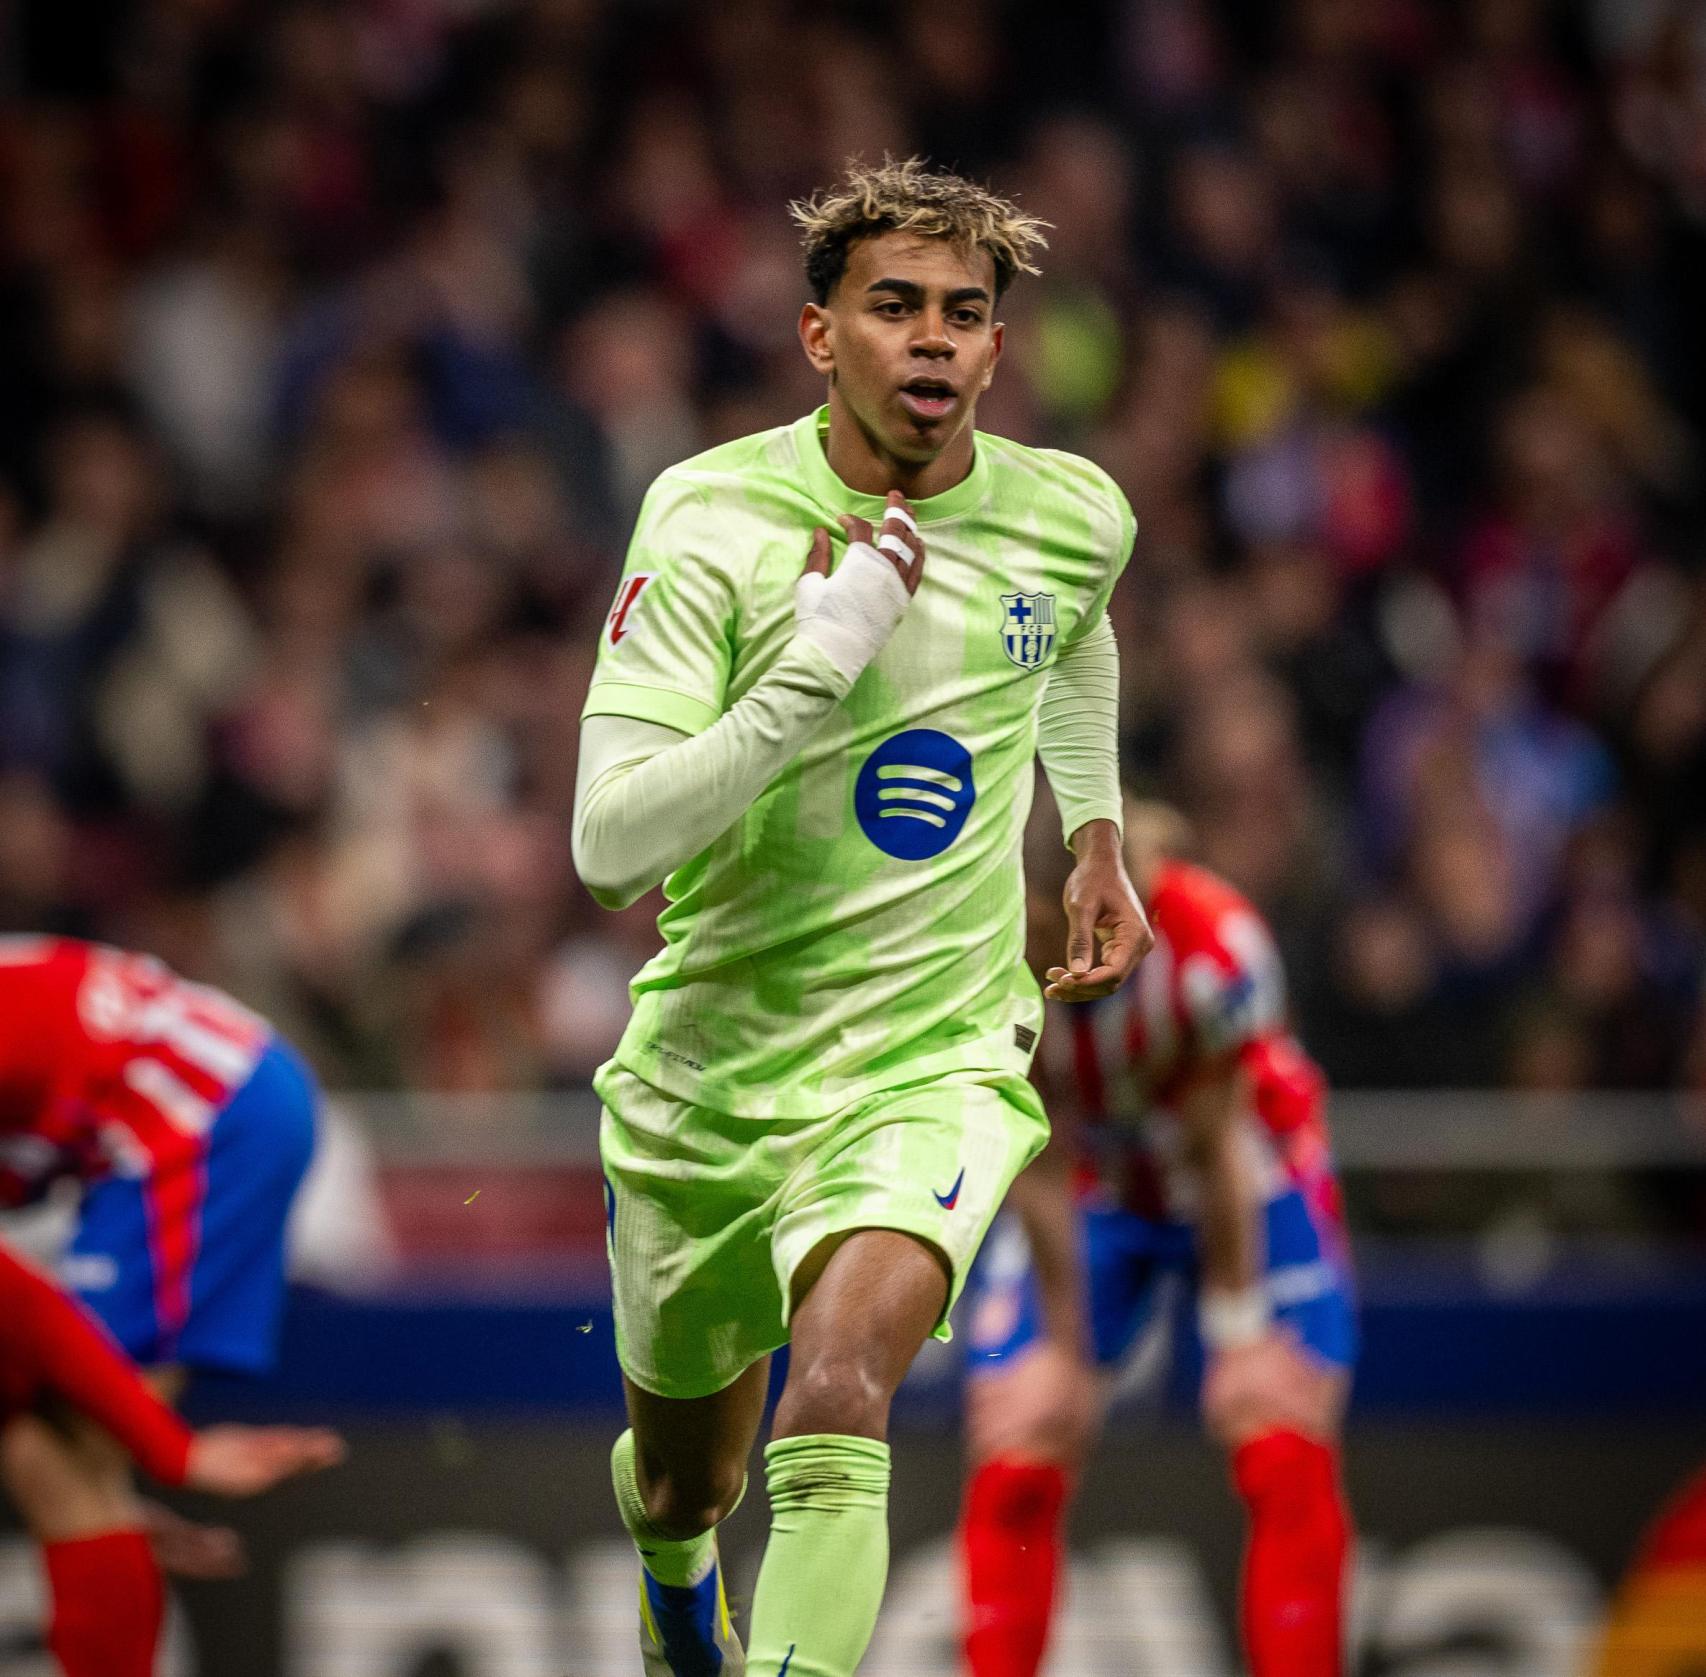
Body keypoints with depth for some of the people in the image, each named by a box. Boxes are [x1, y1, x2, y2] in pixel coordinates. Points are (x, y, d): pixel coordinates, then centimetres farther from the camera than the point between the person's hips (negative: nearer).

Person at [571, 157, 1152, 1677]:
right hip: (707, 1069, 0)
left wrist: (1097, 836, 22)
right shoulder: (710, 519, -14)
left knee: (833, 1411, -30)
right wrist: (818, 656, -29)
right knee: (679, 1485, 20)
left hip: (933, 1062, 0)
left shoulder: (1074, 518, -4)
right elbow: (610, 844, -24)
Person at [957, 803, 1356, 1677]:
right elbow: (1039, 1171, -21)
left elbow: (1218, 1148, -24)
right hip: (1093, 1187, 2)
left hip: (1250, 1183, -2)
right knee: (1013, 1468, -9)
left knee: (1287, 1464, -14)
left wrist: (1238, 1333, -17)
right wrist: (1065, 1351, -16)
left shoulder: (1210, 941, -35)